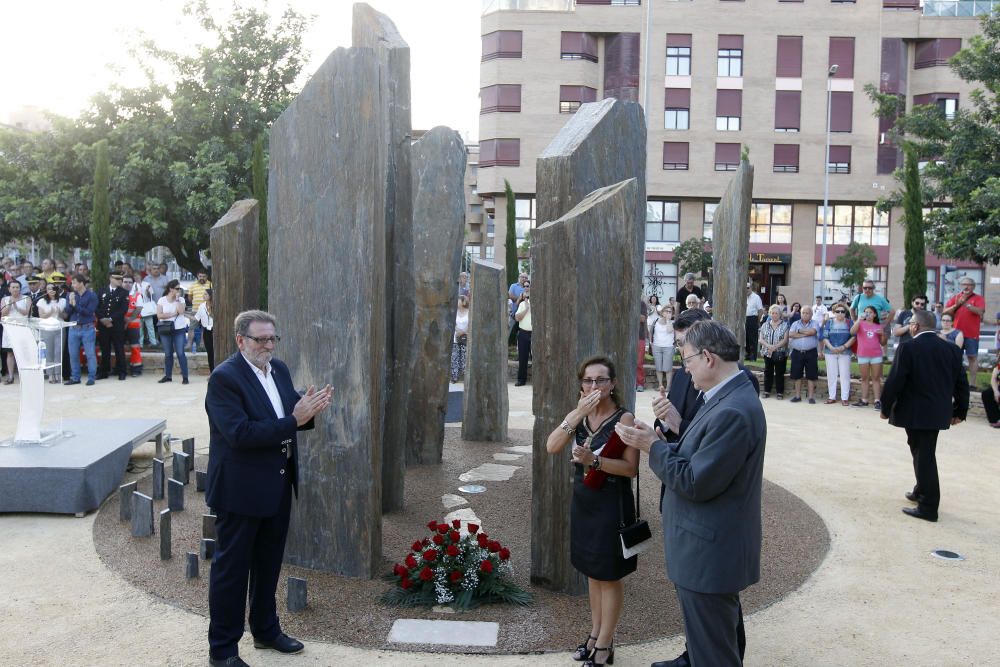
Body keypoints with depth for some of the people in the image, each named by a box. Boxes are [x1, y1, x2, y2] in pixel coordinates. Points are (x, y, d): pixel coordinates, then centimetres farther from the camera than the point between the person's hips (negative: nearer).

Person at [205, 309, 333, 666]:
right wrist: (293, 420, -29)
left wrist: (308, 410, -13)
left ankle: (266, 630, 39)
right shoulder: (224, 378, -18)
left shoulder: (279, 369, 6)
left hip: (278, 485, 8)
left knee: (268, 563, 21)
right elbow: (240, 434, -26)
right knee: (231, 568, 6)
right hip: (241, 489, -8)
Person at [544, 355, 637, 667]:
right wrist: (577, 415, -22)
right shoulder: (579, 415, 2)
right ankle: (595, 633, 35)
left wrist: (594, 460, -31)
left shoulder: (624, 418, -15)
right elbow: (552, 447, -11)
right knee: (593, 572, 19)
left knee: (610, 576, 7)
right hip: (583, 502, 6)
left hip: (611, 505, -6)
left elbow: (631, 467, -18)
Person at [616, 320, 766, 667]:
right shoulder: (729, 396, 6)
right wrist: (660, 440, -3)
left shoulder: (732, 412, -27)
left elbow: (696, 482, -25)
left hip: (708, 556, -10)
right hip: (715, 548, 10)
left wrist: (653, 446, -15)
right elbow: (700, 459, 9)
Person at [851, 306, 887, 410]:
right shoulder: (860, 323, 5)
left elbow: (883, 343, 14)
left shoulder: (878, 326, 11)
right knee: (864, 378, 6)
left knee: (876, 378, 1)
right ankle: (864, 400, 10)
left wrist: (883, 334, -5)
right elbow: (852, 332, -16)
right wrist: (859, 319, -18)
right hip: (863, 355, -1)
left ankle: (877, 401, 0)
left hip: (876, 355, 1)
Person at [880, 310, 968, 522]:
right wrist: (959, 411, 18)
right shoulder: (951, 349, 4)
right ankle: (921, 492, 35)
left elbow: (894, 382, -15)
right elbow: (961, 383, 8)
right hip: (938, 413, 6)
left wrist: (885, 408, -4)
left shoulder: (908, 348, -14)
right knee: (924, 453, 21)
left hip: (915, 413, -6)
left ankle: (928, 507, 5)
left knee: (923, 456, 0)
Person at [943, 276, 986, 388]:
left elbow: (980, 312, -16)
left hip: (972, 334, -4)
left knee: (972, 357, -2)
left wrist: (966, 304, -24)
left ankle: (972, 383, 0)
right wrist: (956, 305, -11)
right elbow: (945, 312, 4)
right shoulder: (956, 297, 11)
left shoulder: (978, 298, 1)